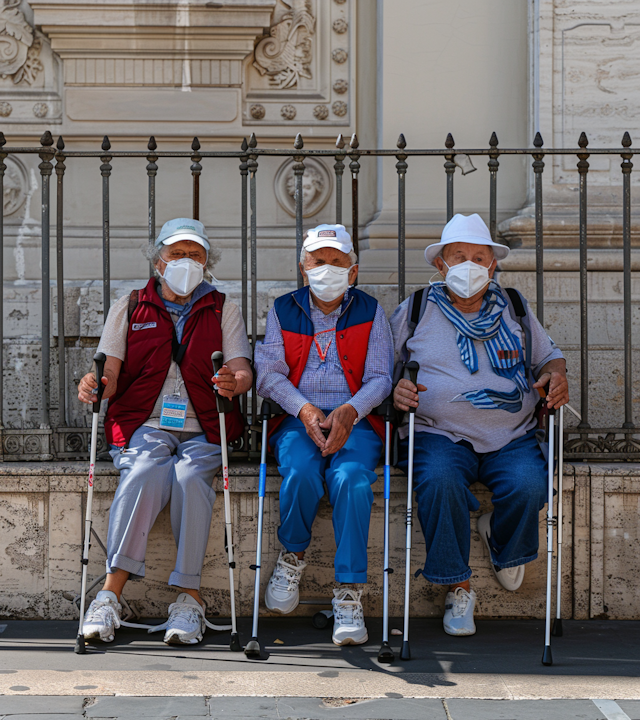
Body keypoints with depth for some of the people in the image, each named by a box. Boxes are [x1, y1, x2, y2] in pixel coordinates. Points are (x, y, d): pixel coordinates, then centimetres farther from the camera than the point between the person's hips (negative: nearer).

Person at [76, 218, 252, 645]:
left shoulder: (223, 310, 14)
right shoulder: (129, 308, 15)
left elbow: (244, 372, 1)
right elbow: (110, 377, 7)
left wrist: (235, 382, -24)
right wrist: (95, 386, -17)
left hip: (203, 430, 0)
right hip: (145, 425, 0)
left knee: (190, 478, -32)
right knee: (146, 473, -33)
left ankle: (189, 597, -27)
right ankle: (112, 594, -33)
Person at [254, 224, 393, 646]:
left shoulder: (370, 312, 11)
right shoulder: (283, 310, 13)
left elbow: (379, 377, 4)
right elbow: (270, 372, 4)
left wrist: (349, 412, -16)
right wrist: (304, 409, -14)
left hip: (355, 420, 0)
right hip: (297, 419, 1)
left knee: (352, 478, -33)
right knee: (301, 474, -33)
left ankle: (349, 595, -29)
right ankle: (293, 555, -3)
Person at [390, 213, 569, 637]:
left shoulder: (514, 309, 17)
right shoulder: (415, 311, 11)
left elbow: (549, 356, 24)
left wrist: (557, 374, -1)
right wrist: (395, 388, -13)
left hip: (512, 438, 2)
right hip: (440, 437, -2)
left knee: (529, 484, -29)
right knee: (439, 481, -35)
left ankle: (503, 544, 8)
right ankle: (459, 588, -17)